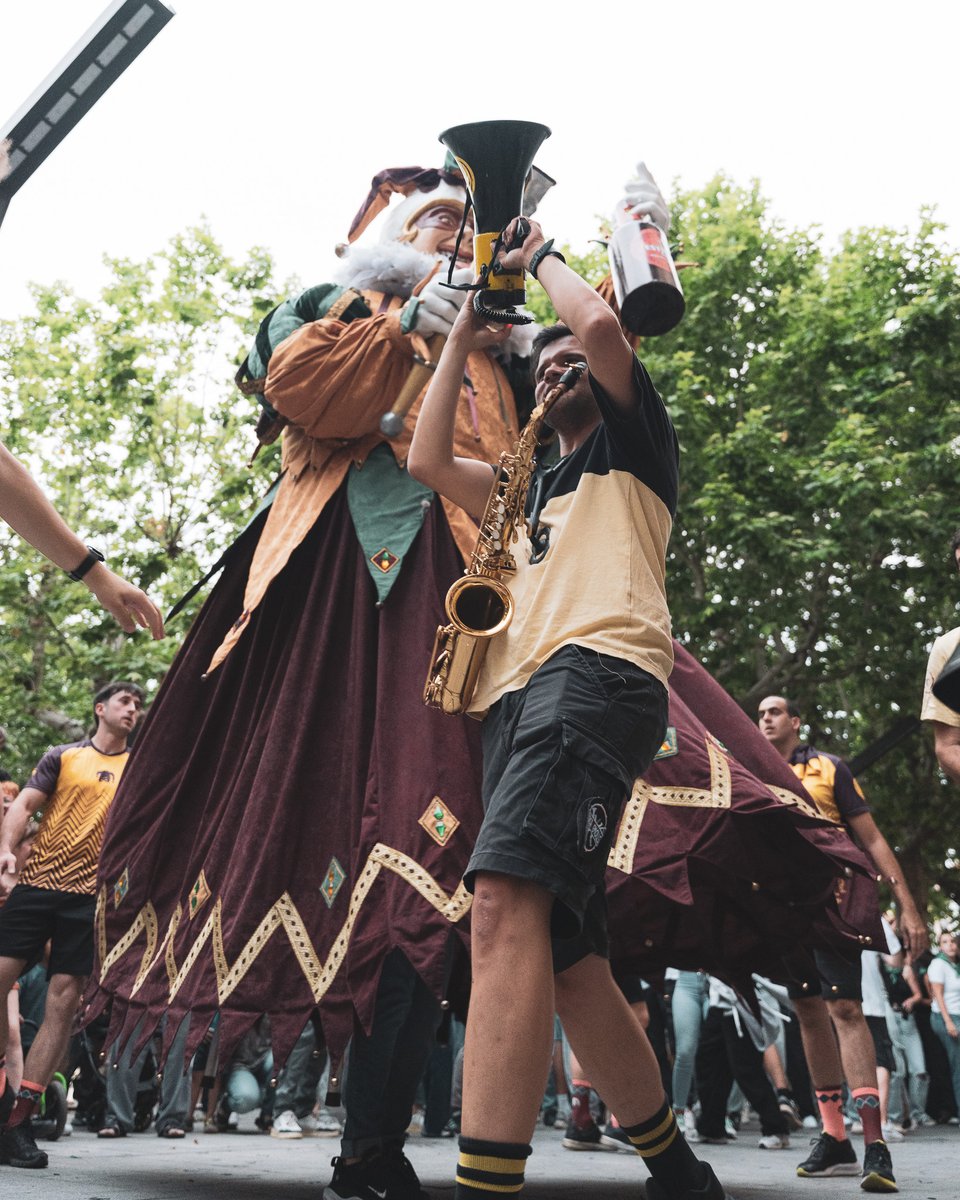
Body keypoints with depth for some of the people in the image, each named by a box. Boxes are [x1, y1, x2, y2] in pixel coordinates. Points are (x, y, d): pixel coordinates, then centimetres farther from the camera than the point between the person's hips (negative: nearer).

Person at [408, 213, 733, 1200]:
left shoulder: (634, 449, 19)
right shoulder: (533, 488, 37)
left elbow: (602, 324, 2)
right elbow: (427, 460, 27)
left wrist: (540, 256, 21)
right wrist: (464, 341, 34)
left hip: (597, 670, -8)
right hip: (516, 695, 8)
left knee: (505, 900, -29)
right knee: (566, 959, 2)